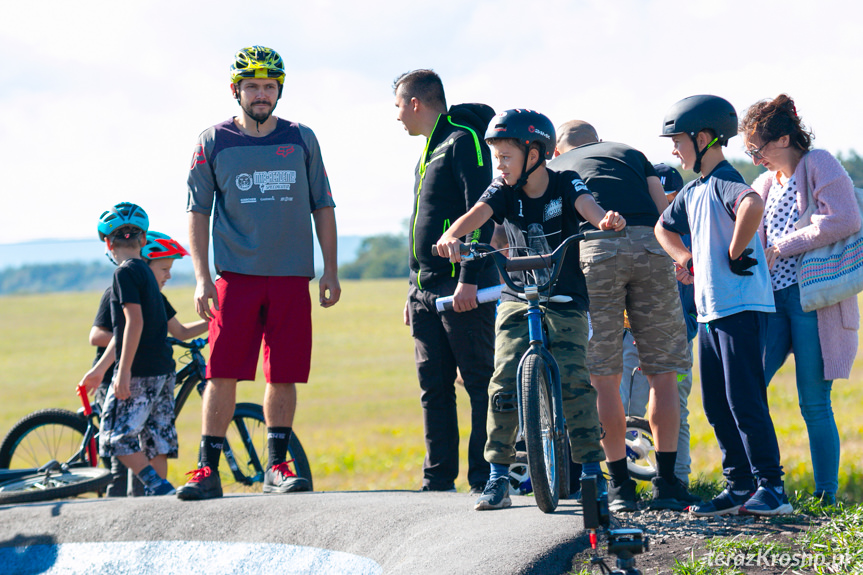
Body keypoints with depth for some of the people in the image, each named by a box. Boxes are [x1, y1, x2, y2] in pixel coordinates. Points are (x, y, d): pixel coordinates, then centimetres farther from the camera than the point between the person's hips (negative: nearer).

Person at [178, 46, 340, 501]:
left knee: (283, 376, 2)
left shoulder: (301, 140, 8)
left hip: (291, 276, 2)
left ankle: (277, 467, 12)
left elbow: (323, 207, 12)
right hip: (235, 276, -1)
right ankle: (208, 470, 0)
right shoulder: (214, 142, 3)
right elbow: (198, 212, 4)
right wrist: (202, 279, -5)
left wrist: (330, 271, 6)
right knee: (222, 374, -6)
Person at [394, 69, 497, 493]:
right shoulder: (430, 151, 22)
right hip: (427, 290, 9)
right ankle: (438, 481, 10)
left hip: (462, 289, -9)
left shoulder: (464, 140, -7)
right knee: (433, 387, 8)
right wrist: (416, 290, 23)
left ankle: (485, 480, -5)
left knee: (480, 383, -6)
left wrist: (469, 279, -22)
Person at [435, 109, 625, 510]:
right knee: (505, 381, -11)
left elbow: (587, 206, -28)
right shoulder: (504, 191, -2)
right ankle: (498, 477, -3)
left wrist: (605, 220, -52)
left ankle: (592, 469, -2)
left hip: (565, 302, -2)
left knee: (574, 379, -15)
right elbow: (476, 214, -20)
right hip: (518, 300, 2)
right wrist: (452, 236, -43)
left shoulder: (565, 186, -7)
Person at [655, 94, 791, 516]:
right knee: (717, 405, 11)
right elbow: (664, 228, 35)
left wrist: (735, 253, -25)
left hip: (742, 308, -10)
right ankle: (739, 485, 16)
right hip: (710, 309, 10)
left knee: (745, 401, -9)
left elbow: (753, 204, -36)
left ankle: (772, 485, -4)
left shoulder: (724, 181, -13)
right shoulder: (693, 192, 16)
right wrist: (688, 262, 19)